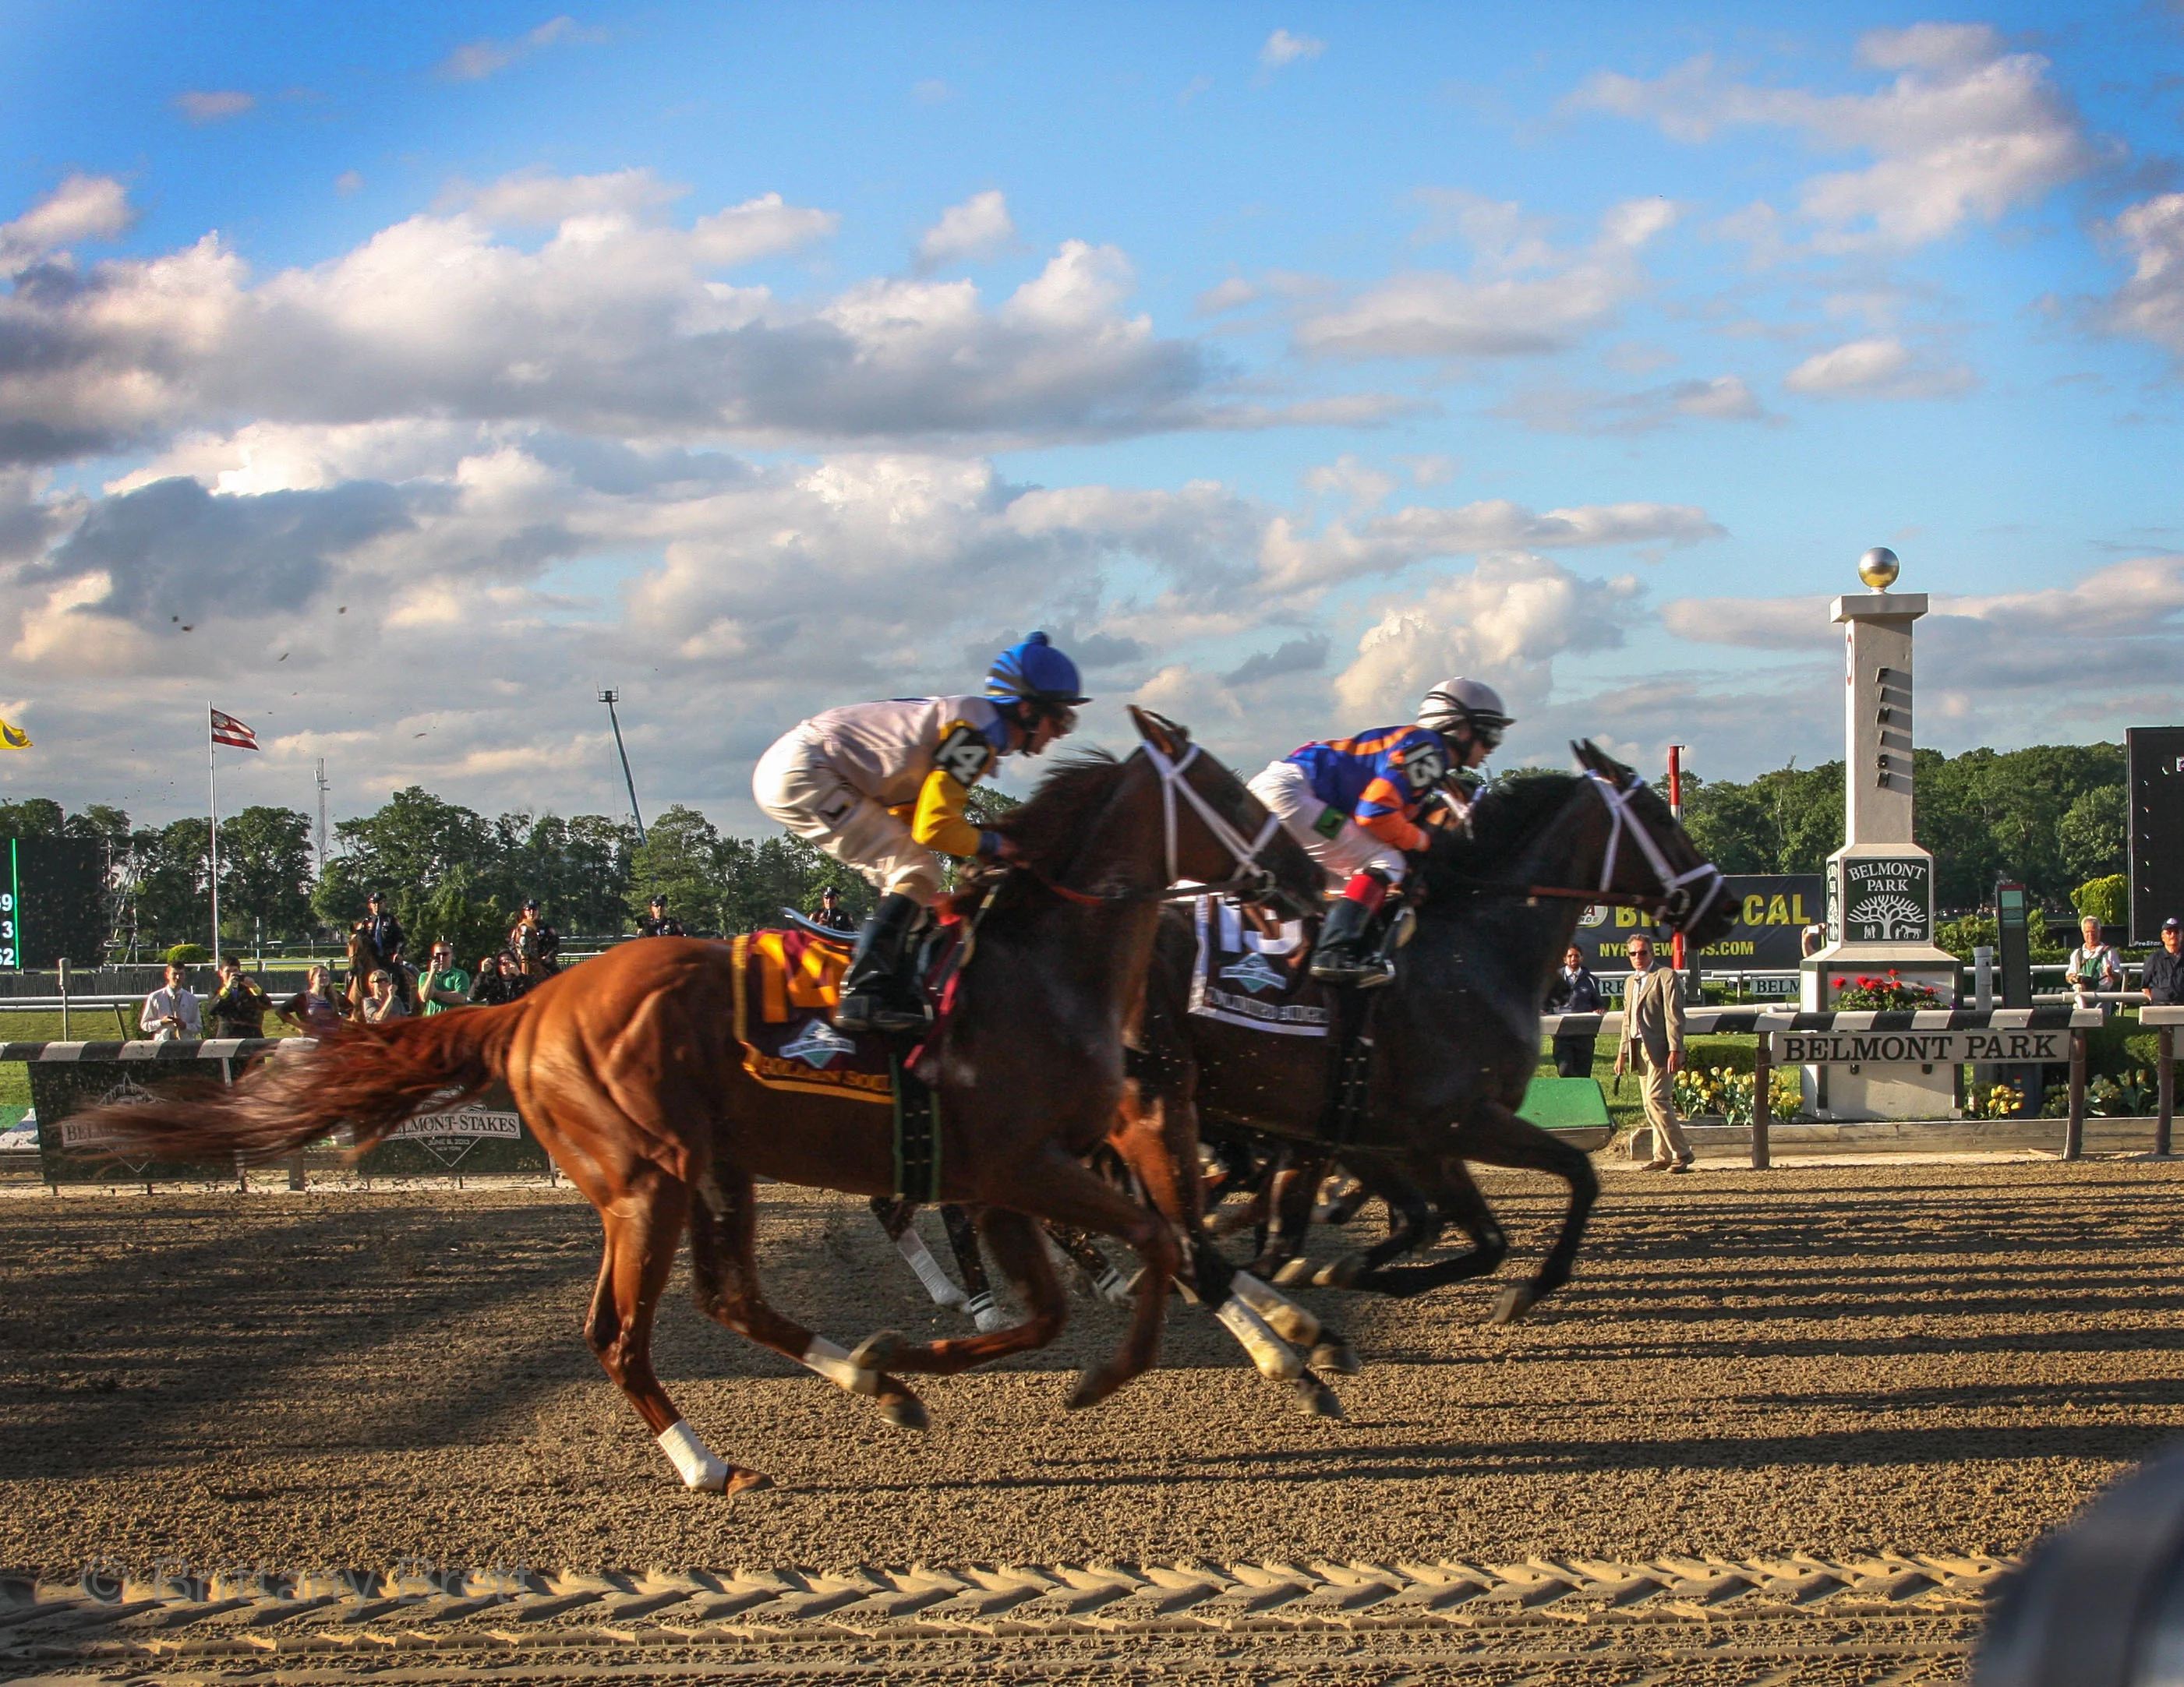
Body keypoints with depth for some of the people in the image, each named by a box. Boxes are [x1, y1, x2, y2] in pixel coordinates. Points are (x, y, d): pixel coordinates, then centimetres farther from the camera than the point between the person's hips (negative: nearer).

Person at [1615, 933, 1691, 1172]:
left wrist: (1674, 1050, -18)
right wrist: (1622, 1053, 18)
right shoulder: (1630, 982, 21)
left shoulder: (1667, 976, -4)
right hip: (1639, 1049, 8)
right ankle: (1663, 1156, 10)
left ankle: (1681, 1153, -10)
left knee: (1656, 1099, -16)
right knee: (1651, 1105, 7)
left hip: (1659, 1049, -8)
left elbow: (1674, 1016, -11)